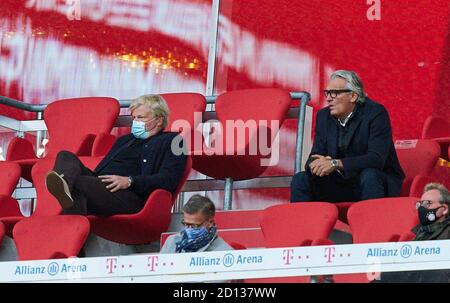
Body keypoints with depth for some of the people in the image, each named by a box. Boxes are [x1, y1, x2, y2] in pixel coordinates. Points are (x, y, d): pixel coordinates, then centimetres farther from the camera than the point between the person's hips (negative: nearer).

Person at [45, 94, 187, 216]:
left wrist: (129, 181, -16)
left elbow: (169, 180, -4)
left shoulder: (171, 141, 13)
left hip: (129, 196, -7)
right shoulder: (125, 140, 38)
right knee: (66, 157, -20)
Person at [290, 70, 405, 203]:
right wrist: (316, 165, -26)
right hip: (341, 184, 5)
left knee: (369, 175, -36)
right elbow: (315, 156, 1)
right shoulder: (324, 116, 3)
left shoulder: (375, 113, -15)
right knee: (300, 180, -12)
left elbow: (377, 158, -26)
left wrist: (336, 164, -34)